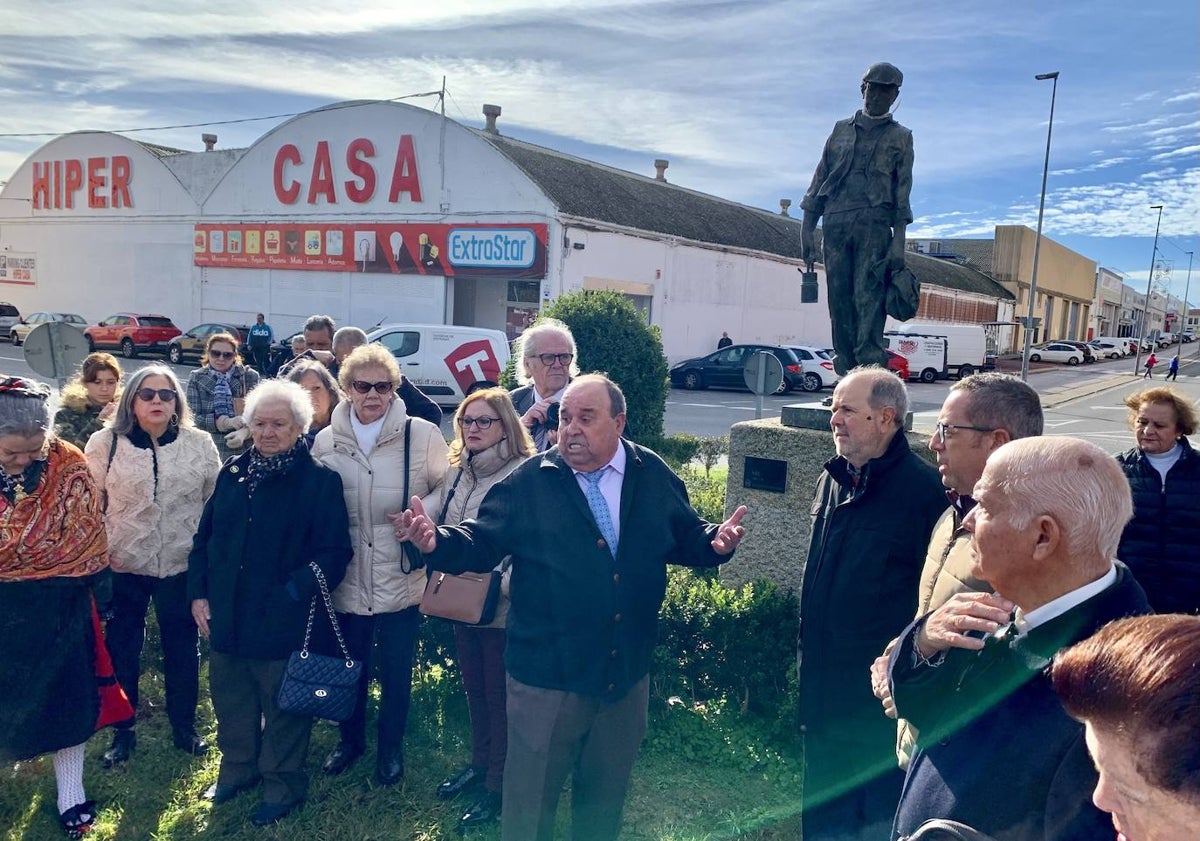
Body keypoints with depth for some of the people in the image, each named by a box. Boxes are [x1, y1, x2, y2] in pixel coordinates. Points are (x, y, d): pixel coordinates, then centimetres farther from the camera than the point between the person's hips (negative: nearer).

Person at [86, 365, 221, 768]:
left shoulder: (200, 443, -2)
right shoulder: (105, 443, -4)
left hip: (182, 566, 1)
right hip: (122, 567, 0)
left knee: (182, 648, 13)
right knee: (121, 650, 12)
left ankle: (184, 727, 31)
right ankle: (122, 731, 30)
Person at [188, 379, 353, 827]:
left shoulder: (320, 481, -11)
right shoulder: (232, 474, 6)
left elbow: (334, 553, -14)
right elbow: (204, 538, 12)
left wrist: (292, 594, -21)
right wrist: (198, 594, 4)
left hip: (285, 623, -5)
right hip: (225, 619, 5)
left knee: (283, 708, 11)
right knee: (230, 702, 22)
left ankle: (283, 784, 32)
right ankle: (237, 768, 45)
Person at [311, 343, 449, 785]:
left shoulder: (422, 435, -11)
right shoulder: (326, 441, -1)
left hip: (401, 579, -2)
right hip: (346, 581, 2)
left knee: (396, 674, 14)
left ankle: (391, 749, 38)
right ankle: (350, 739, 44)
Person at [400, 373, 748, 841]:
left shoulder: (654, 477, -1)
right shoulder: (528, 482, -10)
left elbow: (685, 539, 5)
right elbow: (481, 543, -12)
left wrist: (715, 543, -16)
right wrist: (437, 541, -31)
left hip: (627, 674, 3)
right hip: (547, 675, -3)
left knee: (606, 793, 23)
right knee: (531, 795, 15)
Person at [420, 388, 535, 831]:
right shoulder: (456, 473, 6)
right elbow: (442, 529, 16)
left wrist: (501, 584, -25)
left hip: (502, 604, -7)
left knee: (499, 693, 7)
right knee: (474, 687, 21)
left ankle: (498, 784, 22)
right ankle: (479, 763, 39)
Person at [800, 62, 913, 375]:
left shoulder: (900, 137, 14)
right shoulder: (841, 130, 20)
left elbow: (903, 191, 5)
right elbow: (819, 179, 16)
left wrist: (899, 242, -6)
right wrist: (807, 230, 6)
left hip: (874, 226, -2)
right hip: (835, 225, 3)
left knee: (868, 298, -13)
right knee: (839, 300, -2)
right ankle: (847, 375, 1)